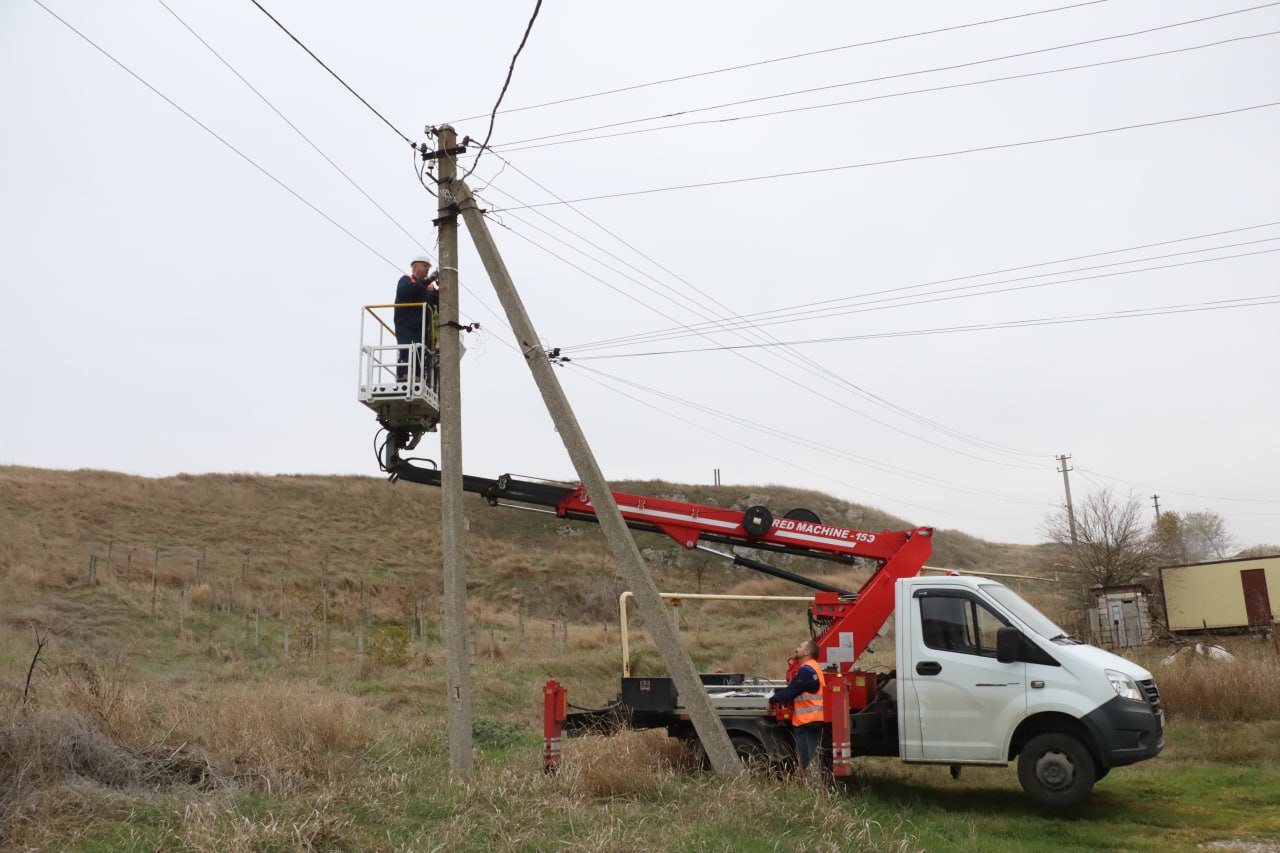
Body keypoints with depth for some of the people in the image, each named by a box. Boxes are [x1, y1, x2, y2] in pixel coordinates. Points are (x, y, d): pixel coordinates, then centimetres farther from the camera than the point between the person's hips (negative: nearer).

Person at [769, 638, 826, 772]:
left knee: (807, 762, -6)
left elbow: (790, 692, -18)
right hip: (814, 720, 10)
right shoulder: (814, 667, 16)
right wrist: (777, 692, 10)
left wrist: (772, 700, -5)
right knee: (813, 759, 14)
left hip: (806, 721, -10)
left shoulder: (806, 670, -17)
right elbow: (793, 689, 18)